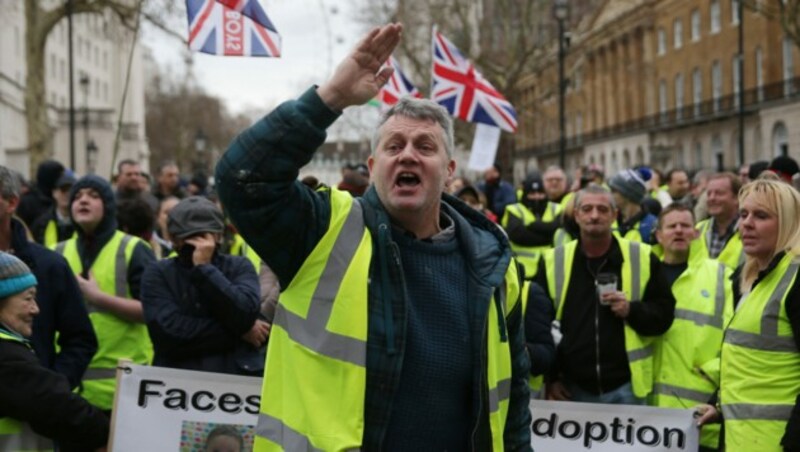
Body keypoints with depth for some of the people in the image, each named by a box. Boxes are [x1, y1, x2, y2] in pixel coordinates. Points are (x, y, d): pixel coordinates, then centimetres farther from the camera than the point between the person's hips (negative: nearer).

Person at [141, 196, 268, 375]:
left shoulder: (239, 267, 9)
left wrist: (204, 268, -9)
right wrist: (238, 332, -6)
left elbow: (245, 315, -10)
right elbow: (168, 332, -10)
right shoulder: (158, 274, 6)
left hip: (236, 376, 1)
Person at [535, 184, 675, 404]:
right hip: (573, 388, 1)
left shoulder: (642, 257, 1)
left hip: (625, 387, -1)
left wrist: (632, 310, -15)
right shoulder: (553, 261, 4)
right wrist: (550, 377, 3)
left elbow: (664, 312, 4)